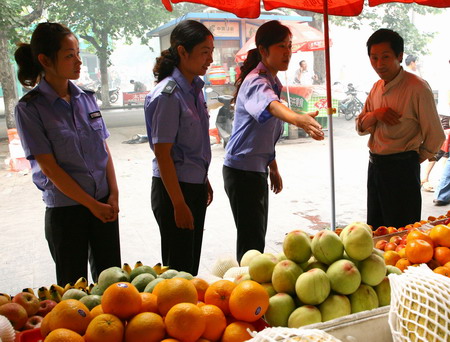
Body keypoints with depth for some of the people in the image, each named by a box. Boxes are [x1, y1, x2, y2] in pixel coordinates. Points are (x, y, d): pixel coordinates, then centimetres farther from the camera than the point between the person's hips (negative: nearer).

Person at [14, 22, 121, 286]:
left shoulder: (86, 98, 5)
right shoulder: (30, 108, -10)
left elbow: (105, 149, 7)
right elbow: (49, 167, -12)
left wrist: (114, 194, -3)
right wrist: (92, 204, -11)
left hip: (105, 204, 4)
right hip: (66, 208, -4)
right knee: (74, 286, 9)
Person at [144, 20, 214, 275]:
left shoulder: (195, 88, 7)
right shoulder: (168, 95, -18)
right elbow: (162, 154, -19)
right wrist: (179, 204, -17)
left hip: (196, 185, 8)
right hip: (174, 188, -8)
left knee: (192, 264, 18)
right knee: (178, 268, 5)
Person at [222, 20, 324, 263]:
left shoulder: (272, 82, 11)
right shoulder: (256, 82, -18)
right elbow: (272, 105, -43)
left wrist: (273, 168, 23)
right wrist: (298, 119, -62)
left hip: (258, 169, 10)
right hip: (242, 170, -10)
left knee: (257, 238, 17)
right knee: (251, 242, -5)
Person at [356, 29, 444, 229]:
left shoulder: (417, 88, -14)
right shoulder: (377, 88, 9)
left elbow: (435, 136, -10)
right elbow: (360, 128, 10)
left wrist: (415, 160, 1)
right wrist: (375, 114, -10)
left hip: (401, 168, -7)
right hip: (375, 165, 7)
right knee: (376, 231, 17)